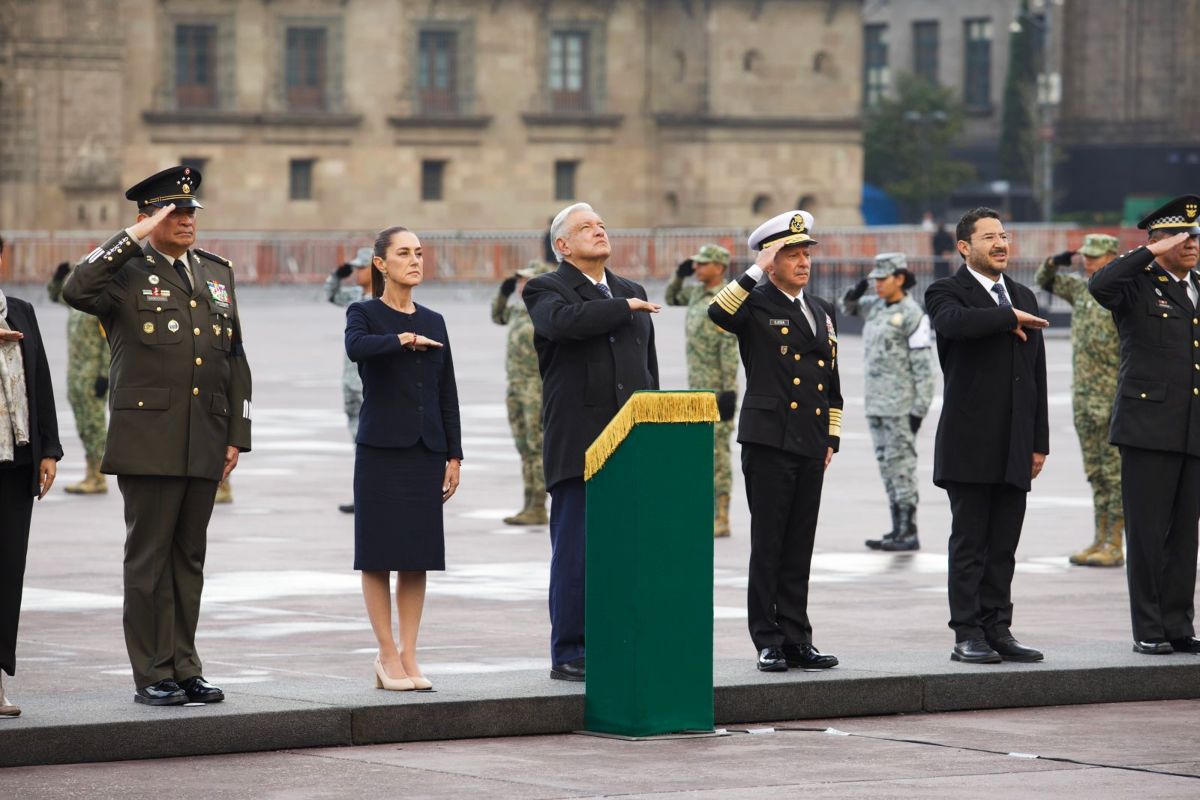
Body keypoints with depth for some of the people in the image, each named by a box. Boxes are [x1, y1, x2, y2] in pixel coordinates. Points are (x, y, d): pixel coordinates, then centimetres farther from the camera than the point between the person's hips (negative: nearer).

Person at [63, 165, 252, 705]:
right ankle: (152, 676, 2)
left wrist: (237, 436, 10)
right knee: (149, 556, -2)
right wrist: (133, 236, -20)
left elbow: (235, 360, 17)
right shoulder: (126, 272, -1)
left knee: (189, 557, 9)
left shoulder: (217, 273, 15)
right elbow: (77, 291, -25)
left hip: (204, 445, 5)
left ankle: (184, 667, 15)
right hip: (148, 442, -5)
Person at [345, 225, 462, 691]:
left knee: (418, 555, 3)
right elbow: (357, 347, -25)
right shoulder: (364, 314, 0)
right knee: (380, 554, -2)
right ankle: (387, 655, 4)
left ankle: (409, 657, 8)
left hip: (426, 451, 4)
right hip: (382, 448, -4)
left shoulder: (433, 322, 13)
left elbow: (447, 393, 12)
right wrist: (404, 340, -17)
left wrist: (454, 455, 7)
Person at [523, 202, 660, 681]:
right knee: (576, 554, -4)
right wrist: (625, 308, -10)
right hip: (578, 446, -5)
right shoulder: (545, 291, 1)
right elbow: (566, 321, -24)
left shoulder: (632, 293, 20)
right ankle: (569, 655, 2)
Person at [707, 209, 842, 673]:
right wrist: (757, 272, -20)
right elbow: (718, 315, -26)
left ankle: (797, 639, 12)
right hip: (768, 441, -5)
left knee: (800, 547, 8)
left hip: (811, 445, 5)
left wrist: (831, 439, 15)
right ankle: (768, 642, 2)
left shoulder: (823, 312, 17)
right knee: (768, 544, -2)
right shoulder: (756, 306, -1)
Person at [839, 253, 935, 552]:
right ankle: (899, 530, 12)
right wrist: (856, 291, 3)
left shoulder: (912, 314, -13)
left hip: (901, 402, -8)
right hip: (876, 401, 8)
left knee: (901, 465, -8)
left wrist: (919, 411, -18)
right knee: (887, 465, 8)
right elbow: (848, 307, 28)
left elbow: (923, 365, -14)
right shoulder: (878, 305, 11)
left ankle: (909, 534, -6)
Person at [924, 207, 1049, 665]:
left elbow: (1037, 376, 18)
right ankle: (967, 635, 1)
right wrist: (1009, 318, -15)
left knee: (1003, 547, 7)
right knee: (969, 545, -2)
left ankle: (998, 630, 11)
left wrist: (1039, 442, 13)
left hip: (1014, 449, 6)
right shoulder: (947, 293, -2)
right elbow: (954, 322, -29)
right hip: (970, 446, -6)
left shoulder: (1023, 298, 18)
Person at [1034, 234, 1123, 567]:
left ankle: (1114, 547, -2)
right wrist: (1055, 262, 2)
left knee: (1116, 470, -4)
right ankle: (1100, 540, 15)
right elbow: (1044, 280, 24)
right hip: (1083, 396, 7)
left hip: (1112, 399, -7)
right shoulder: (1081, 289, 11)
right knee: (1096, 471, 11)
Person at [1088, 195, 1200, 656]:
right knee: (1147, 531, -3)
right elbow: (1100, 286, -25)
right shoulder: (1137, 286, -1)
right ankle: (1148, 630, 1)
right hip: (1148, 427, -5)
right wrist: (1153, 252, -19)